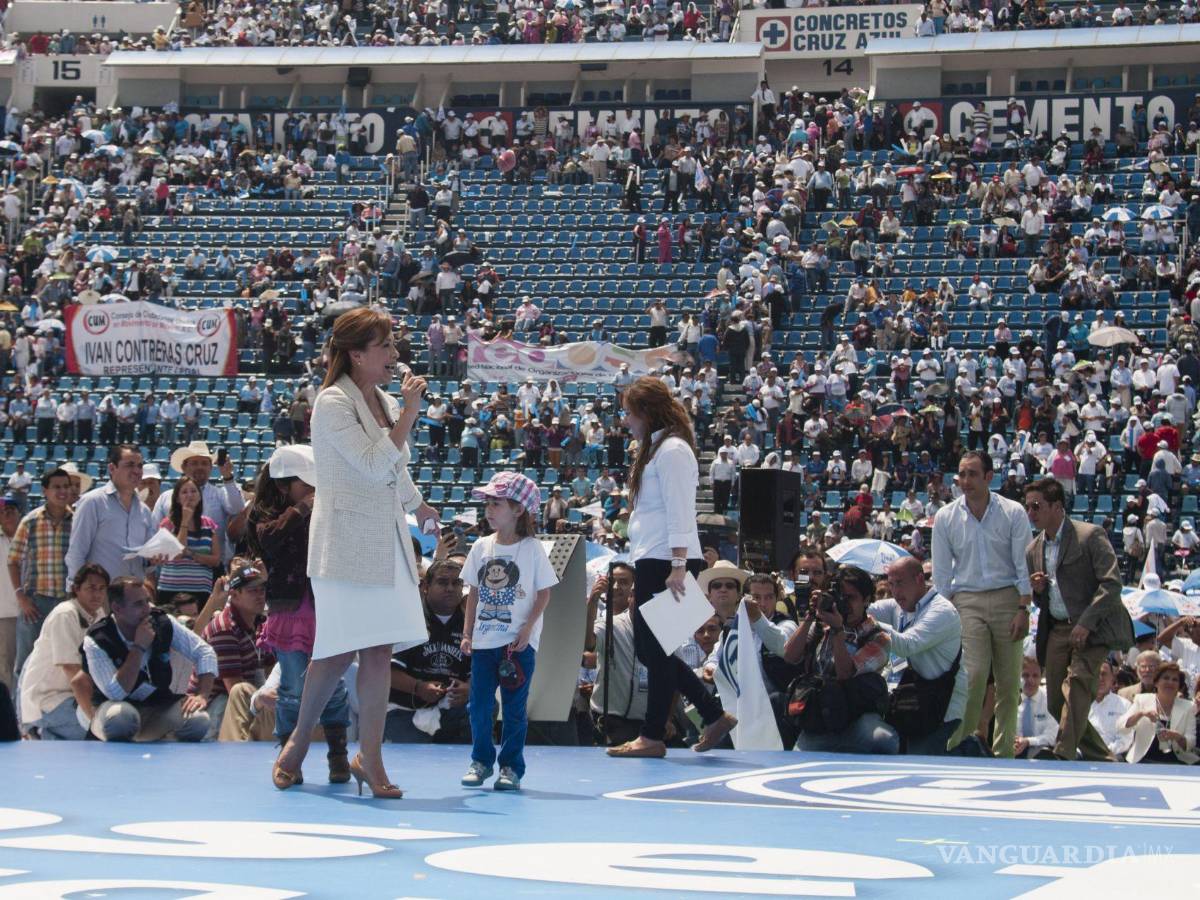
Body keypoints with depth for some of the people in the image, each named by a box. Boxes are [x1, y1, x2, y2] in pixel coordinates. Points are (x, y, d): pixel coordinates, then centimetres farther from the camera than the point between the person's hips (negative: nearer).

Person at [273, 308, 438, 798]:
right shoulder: (333, 403, -11)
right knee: (339, 652, -5)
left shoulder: (383, 401, 14)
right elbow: (375, 464, -19)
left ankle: (370, 759, 6)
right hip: (345, 544, -7)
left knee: (379, 652, 2)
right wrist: (411, 412, -17)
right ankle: (298, 741, 16)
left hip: (387, 540, 7)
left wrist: (418, 507, 37)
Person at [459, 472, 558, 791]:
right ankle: (481, 761, 17)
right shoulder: (481, 547, 6)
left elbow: (544, 593, -3)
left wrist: (528, 629, -13)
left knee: (514, 707, 1)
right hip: (484, 640, 4)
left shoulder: (532, 549, -5)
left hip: (518, 643, -4)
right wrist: (467, 633, 6)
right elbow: (474, 593, 11)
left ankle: (511, 766, 9)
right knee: (479, 704, 4)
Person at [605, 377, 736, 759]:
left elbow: (679, 512, -17)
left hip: (666, 562, -10)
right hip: (650, 563, 10)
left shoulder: (672, 449, -10)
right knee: (648, 649, 11)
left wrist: (678, 567, -22)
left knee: (656, 648, -5)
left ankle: (652, 737, 2)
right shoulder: (654, 448, 20)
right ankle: (715, 716, 15)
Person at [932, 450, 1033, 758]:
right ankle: (960, 744, -10)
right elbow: (941, 572, 8)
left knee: (1009, 681, 1)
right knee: (974, 674, -15)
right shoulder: (946, 518, 5)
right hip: (967, 602, 0)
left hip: (1007, 599, 0)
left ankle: (1004, 752, 9)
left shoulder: (1013, 513, 1)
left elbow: (1024, 564, 0)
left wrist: (1023, 609, -7)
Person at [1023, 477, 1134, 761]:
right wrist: (1037, 591, -1)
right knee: (1056, 703, 3)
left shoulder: (1091, 535, -6)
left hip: (1092, 629, -7)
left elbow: (1112, 583, -13)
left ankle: (1062, 756, -30)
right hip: (1057, 630, 7)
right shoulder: (1034, 550, 15)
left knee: (1076, 684, -26)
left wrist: (1085, 623, -20)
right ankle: (1103, 760, 17)